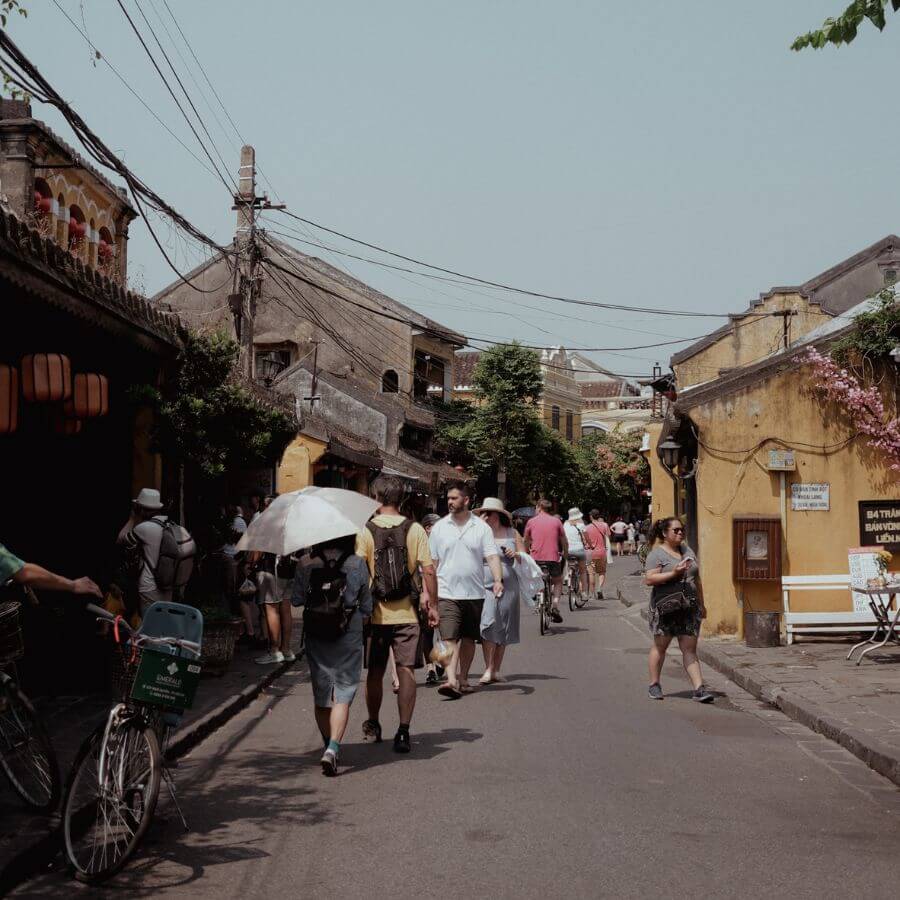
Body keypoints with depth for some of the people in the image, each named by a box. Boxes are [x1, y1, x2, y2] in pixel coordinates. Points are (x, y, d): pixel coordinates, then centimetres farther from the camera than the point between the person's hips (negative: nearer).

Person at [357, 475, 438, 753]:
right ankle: (403, 732, -3)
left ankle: (373, 726, 29)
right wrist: (432, 604, 3)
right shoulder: (415, 529, -2)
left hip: (375, 613, 0)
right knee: (406, 671, 2)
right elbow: (428, 570, -6)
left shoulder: (366, 530, -4)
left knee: (375, 671, 14)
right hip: (407, 614, 0)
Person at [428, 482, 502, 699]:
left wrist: (498, 579, -19)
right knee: (450, 638, -13)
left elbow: (492, 557, -3)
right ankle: (451, 680, -21)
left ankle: (463, 679, 24)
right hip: (447, 593, -1)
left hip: (474, 592, 1)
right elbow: (431, 562, 7)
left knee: (468, 639, 11)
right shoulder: (439, 527, 4)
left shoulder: (481, 528, 3)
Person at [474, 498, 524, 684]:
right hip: (484, 586, -2)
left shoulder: (512, 533, 9)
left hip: (508, 585, 2)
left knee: (503, 629, 6)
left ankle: (496, 671, 16)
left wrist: (516, 555, -8)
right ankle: (488, 670, -13)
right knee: (488, 625, -17)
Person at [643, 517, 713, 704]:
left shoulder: (688, 550, 14)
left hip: (689, 607, 5)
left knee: (689, 649, 0)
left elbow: (696, 579, 20)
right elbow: (649, 579, -15)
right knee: (660, 646, 7)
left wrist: (701, 604, 19)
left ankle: (699, 689, -5)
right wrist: (673, 573, -22)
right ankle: (654, 685, 21)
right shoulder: (657, 553, -6)